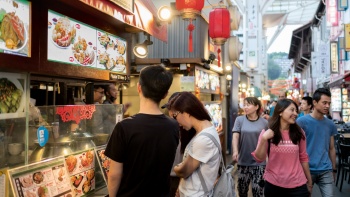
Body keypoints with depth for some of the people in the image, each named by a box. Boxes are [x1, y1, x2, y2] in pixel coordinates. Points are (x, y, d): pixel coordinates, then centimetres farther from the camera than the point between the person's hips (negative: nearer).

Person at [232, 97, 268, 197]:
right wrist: (235, 151, -26)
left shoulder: (264, 122, -1)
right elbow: (235, 136, -10)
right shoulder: (239, 120, 0)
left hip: (259, 162, -1)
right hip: (243, 161, 1)